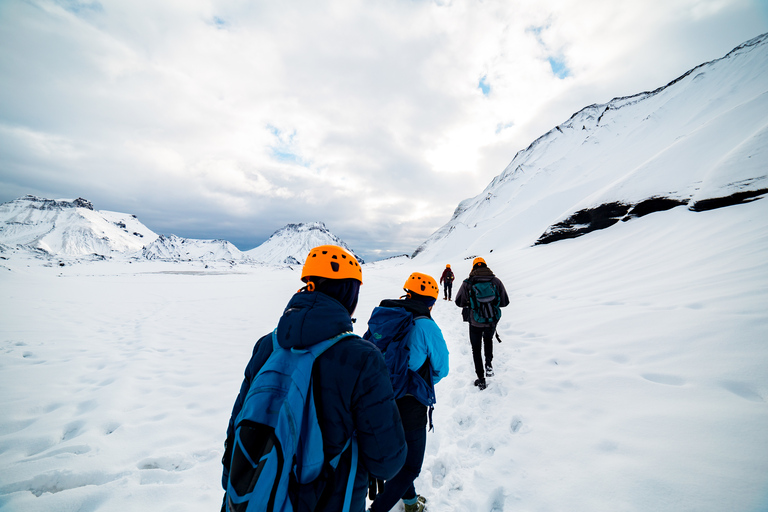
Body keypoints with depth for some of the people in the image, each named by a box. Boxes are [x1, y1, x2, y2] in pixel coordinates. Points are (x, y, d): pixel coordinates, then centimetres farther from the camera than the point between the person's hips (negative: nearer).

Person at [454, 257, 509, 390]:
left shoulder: (467, 283, -12)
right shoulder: (496, 281, -7)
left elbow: (459, 302, -7)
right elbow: (505, 302, -2)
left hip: (475, 322, -2)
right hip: (492, 321, 2)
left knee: (476, 349, 14)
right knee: (488, 339, 33)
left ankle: (481, 379, 18)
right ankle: (489, 364, 21)